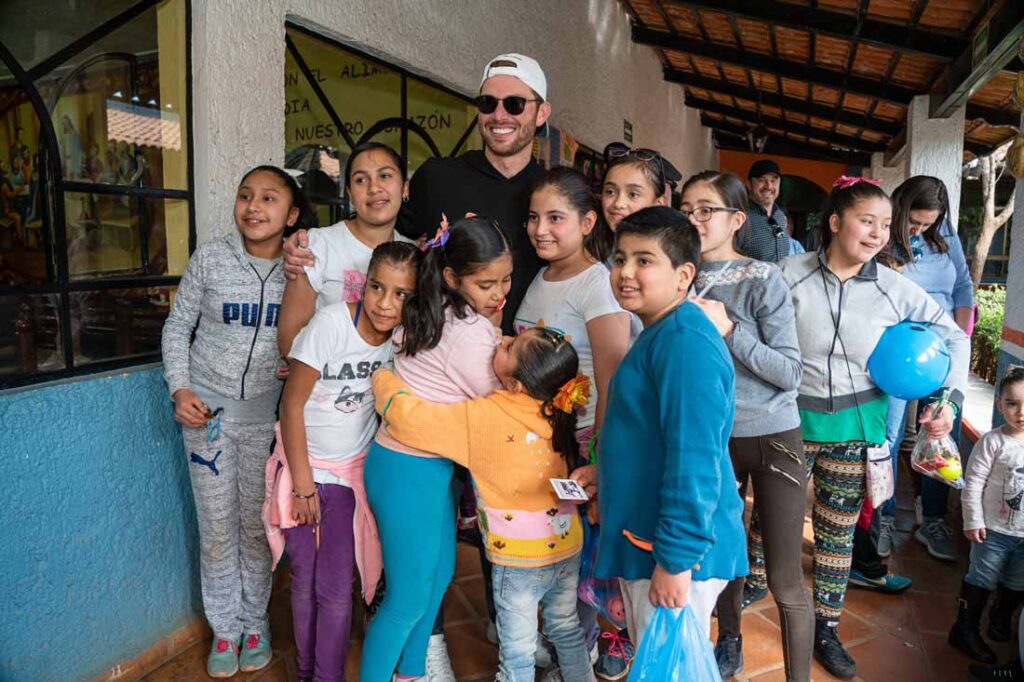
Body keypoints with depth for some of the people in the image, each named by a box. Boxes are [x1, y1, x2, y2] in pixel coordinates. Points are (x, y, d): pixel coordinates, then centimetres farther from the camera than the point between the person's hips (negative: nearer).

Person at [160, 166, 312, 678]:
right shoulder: (210, 257, -6)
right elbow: (177, 327, 3)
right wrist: (180, 389, -7)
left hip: (268, 412, 0)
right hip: (208, 408, 0)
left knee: (258, 523, 11)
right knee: (217, 526, 10)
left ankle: (256, 621, 32)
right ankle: (224, 627, 30)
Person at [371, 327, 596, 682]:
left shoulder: (483, 417, -23)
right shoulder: (556, 413, -8)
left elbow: (408, 415, -18)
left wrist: (381, 377, -2)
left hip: (520, 558, -5)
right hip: (568, 546, 6)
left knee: (517, 652, 14)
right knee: (566, 628, 27)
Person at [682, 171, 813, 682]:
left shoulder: (763, 279, -12)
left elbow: (790, 373, -14)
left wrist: (728, 329, -23)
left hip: (773, 440, -4)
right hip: (712, 439, 4)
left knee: (785, 583, 0)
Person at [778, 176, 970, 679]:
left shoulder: (895, 288, -4)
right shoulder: (790, 274, -11)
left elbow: (954, 337, 7)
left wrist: (951, 397, -4)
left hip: (855, 425, 2)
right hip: (792, 416, -2)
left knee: (838, 531, 12)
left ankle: (826, 629, 30)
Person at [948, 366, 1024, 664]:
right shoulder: (993, 442, -16)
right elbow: (973, 483, -14)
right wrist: (973, 521, -15)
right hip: (994, 530, -5)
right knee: (981, 579, 6)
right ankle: (966, 630, 20)